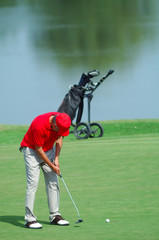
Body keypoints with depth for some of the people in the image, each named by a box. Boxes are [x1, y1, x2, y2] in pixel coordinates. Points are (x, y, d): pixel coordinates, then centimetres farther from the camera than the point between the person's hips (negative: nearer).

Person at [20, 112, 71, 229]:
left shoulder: (61, 120, -15)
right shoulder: (40, 125, -34)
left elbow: (59, 138, 3)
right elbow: (38, 149, -23)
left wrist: (56, 159, -6)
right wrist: (52, 166, -17)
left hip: (49, 150, 7)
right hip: (32, 150, -7)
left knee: (53, 182, 2)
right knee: (33, 183, -14)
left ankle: (55, 216, 6)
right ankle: (29, 218, -14)